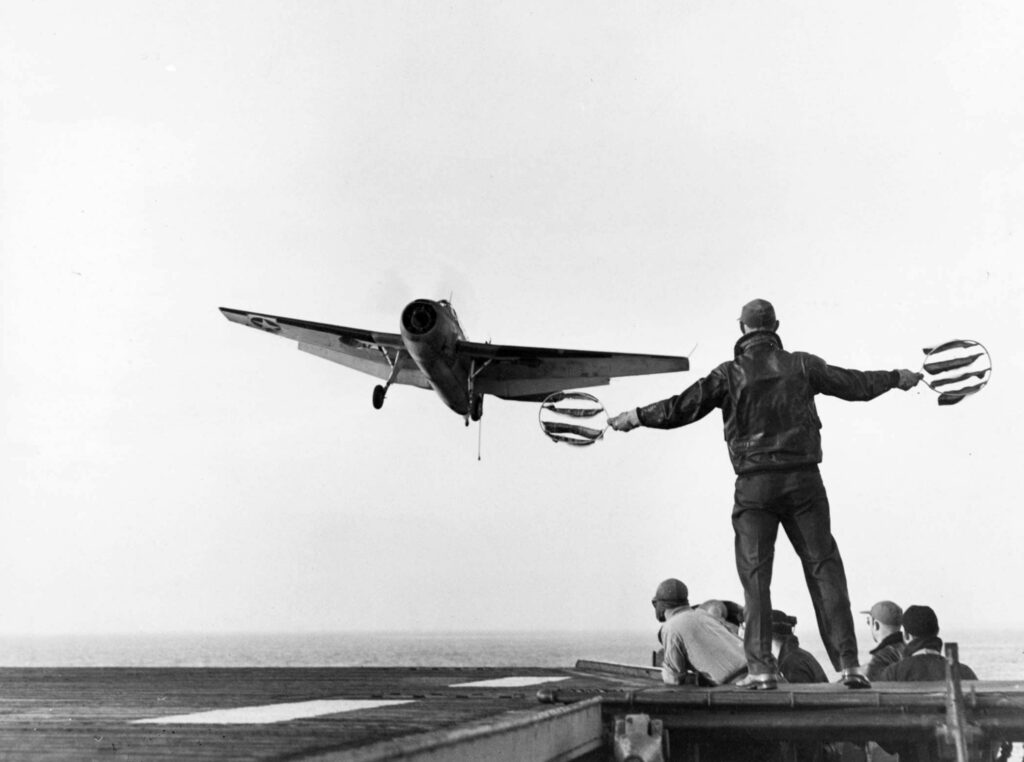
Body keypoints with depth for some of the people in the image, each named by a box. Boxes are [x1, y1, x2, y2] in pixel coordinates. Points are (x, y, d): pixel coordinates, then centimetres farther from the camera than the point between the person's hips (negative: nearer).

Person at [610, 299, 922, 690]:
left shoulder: (729, 374, -2)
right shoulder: (802, 365, 4)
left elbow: (681, 408, -3)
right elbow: (855, 384, 13)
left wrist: (636, 417, 10)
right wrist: (897, 378, 29)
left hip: (754, 485, -1)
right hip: (803, 480, 1)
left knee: (755, 574, 3)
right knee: (825, 567, 4)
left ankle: (761, 666, -2)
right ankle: (849, 664, 1)